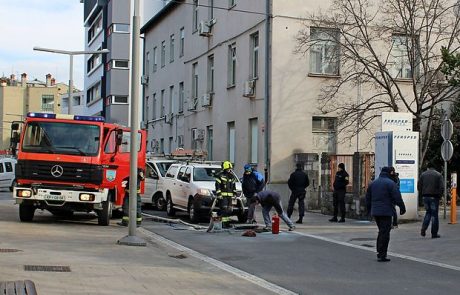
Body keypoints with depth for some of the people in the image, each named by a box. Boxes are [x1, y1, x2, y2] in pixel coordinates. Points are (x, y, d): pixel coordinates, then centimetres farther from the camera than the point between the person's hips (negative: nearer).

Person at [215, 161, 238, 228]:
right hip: (223, 195, -7)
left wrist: (234, 194, 17)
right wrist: (218, 194, -14)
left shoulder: (232, 176, 16)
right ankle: (224, 223, -11)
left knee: (229, 210, 8)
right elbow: (217, 186, -8)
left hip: (230, 195, 7)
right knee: (224, 209, -12)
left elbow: (234, 186, 23)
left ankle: (227, 222, 15)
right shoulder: (220, 176, -4)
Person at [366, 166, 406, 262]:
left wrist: (369, 209, 26)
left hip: (375, 211, 7)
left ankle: (379, 252, 19)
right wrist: (402, 207, -3)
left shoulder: (373, 183, 12)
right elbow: (397, 197, -13)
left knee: (381, 231, 19)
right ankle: (382, 255, -5)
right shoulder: (390, 183, -8)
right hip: (386, 212, -6)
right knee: (385, 233, -4)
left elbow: (368, 198, 18)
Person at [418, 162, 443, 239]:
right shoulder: (438, 175, 0)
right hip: (434, 197, -3)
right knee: (434, 214, 3)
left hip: (425, 197, 3)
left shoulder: (423, 174, 6)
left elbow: (419, 186, 3)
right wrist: (440, 195, 5)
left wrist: (422, 194, 12)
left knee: (428, 212, 18)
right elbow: (442, 187, -7)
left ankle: (423, 229, 1)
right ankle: (434, 234, 5)